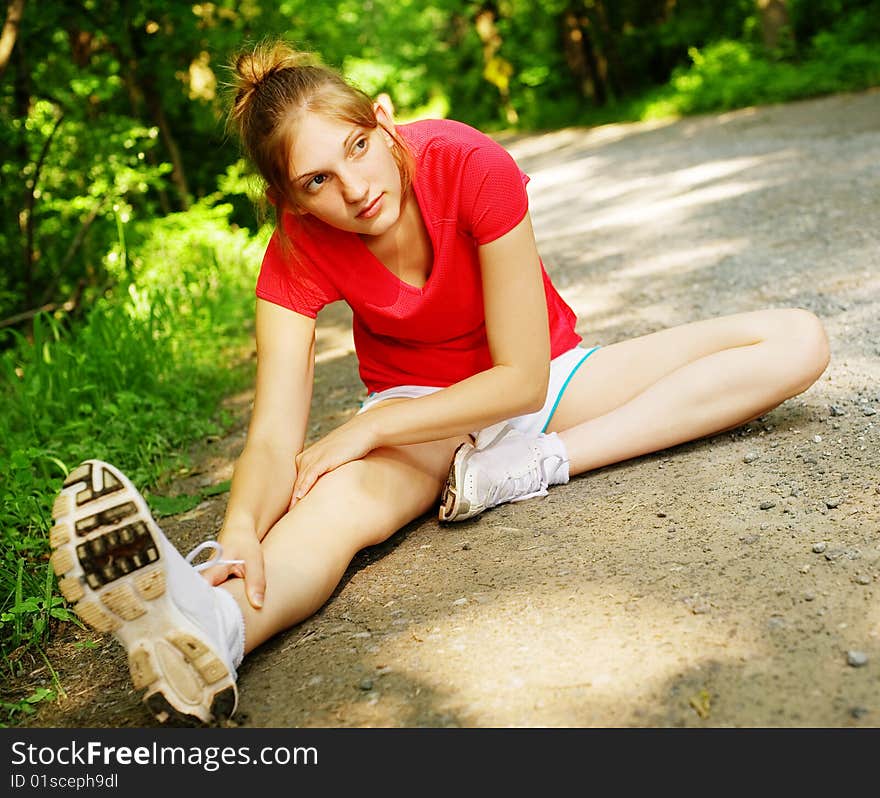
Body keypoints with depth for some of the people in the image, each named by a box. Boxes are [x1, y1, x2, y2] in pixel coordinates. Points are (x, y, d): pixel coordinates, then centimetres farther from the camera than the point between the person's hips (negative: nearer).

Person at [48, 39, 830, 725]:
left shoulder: (472, 166, -28)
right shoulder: (297, 255, -20)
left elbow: (523, 378, -25)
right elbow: (274, 439, -28)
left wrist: (362, 429, -27)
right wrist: (242, 528, -51)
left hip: (543, 378, 1)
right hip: (419, 408, 0)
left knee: (798, 341, -16)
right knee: (346, 496, -37)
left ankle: (531, 468, -31)